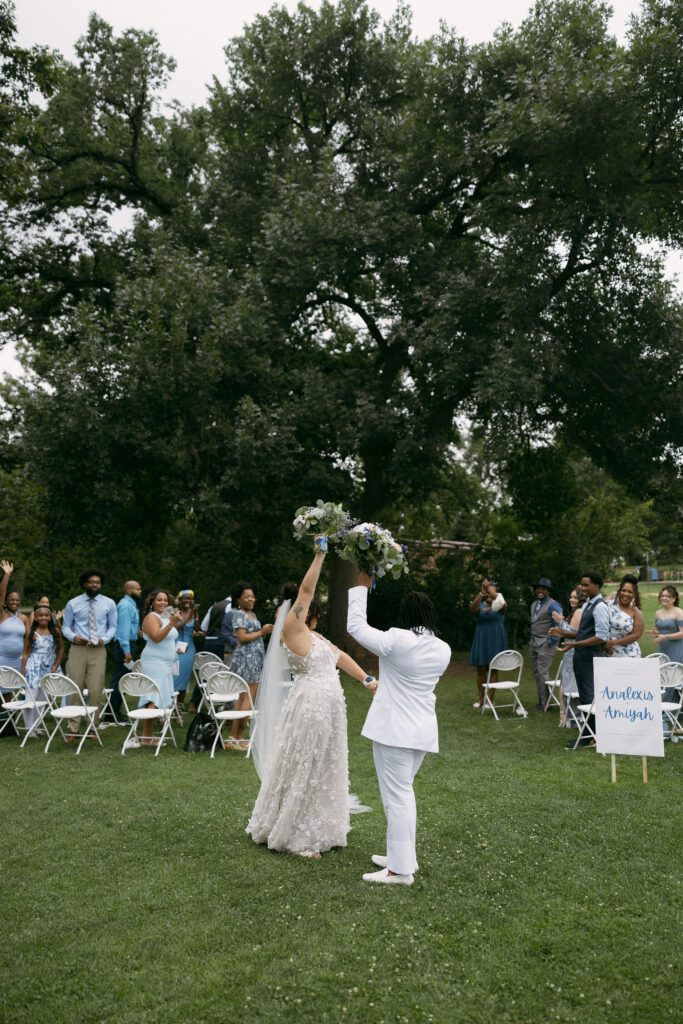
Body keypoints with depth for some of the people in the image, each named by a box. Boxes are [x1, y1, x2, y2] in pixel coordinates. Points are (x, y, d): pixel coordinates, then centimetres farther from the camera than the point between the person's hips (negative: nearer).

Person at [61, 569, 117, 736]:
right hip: (78, 649, 0)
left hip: (98, 650, 0)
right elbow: (66, 626, 11)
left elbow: (113, 626, 12)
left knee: (95, 691, -2)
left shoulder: (109, 603, 7)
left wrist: (104, 639, -7)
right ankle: (73, 729, 7)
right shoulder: (73, 603, 6)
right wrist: (73, 636, -10)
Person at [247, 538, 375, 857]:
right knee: (302, 771, 1)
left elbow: (339, 657, 20)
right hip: (309, 707, -9)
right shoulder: (292, 629, -11)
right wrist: (320, 553, -18)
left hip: (328, 708, 9)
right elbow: (305, 589, -17)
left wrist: (365, 678, 10)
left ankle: (318, 829, 33)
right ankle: (295, 838, 15)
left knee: (322, 769, 18)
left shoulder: (314, 635, 15)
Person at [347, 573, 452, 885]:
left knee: (397, 796, -1)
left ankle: (401, 869, 5)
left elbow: (356, 626, -7)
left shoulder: (397, 640, -17)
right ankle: (401, 856, 29)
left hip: (393, 728, -7)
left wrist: (362, 587, 2)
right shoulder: (443, 649, 4)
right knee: (402, 792, 20)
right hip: (423, 729, 7)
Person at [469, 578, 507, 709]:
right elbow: (473, 608, -19)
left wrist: (489, 587, -28)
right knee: (480, 669, 2)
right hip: (481, 639, 2)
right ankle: (481, 699, 10)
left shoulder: (501, 605, 2)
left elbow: (500, 602, -24)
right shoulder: (479, 605, 6)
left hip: (496, 640, -2)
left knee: (493, 670, 0)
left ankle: (490, 698, 6)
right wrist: (481, 593, -32)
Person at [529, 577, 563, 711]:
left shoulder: (552, 605, -12)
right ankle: (541, 701, 17)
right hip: (533, 642, 8)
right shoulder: (534, 604, 15)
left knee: (542, 672, -10)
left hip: (545, 643, -8)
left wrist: (552, 640, -16)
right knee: (535, 673, 9)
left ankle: (545, 704, -3)